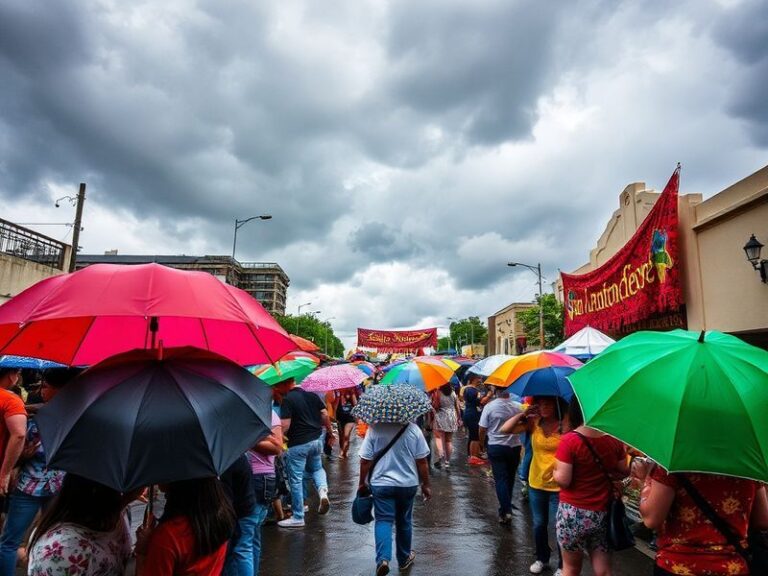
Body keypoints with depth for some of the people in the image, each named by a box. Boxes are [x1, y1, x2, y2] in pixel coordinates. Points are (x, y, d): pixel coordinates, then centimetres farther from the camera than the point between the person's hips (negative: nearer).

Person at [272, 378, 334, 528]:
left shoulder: (287, 400, -13)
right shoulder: (311, 394, 5)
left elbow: (285, 425, -18)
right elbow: (325, 414, 8)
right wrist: (330, 432, 20)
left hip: (298, 444, -6)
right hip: (317, 439, 6)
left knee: (296, 479, 5)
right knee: (317, 468, 28)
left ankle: (298, 518, 13)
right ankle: (323, 490, -1)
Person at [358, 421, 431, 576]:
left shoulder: (374, 429, -12)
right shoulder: (413, 429, -10)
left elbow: (365, 461, -8)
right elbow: (422, 461, -6)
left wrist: (362, 483, 6)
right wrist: (426, 485, 6)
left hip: (381, 483, -1)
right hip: (408, 484, 2)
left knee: (383, 520, 6)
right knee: (404, 521, 18)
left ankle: (383, 558, -14)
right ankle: (404, 559, 33)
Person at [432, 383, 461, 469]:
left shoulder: (436, 393, -8)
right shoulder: (453, 393, 5)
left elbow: (434, 406, -11)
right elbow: (457, 407, 10)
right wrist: (459, 419, 19)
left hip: (440, 418, -4)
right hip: (451, 418, 4)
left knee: (439, 437, -5)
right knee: (449, 440, 11)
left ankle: (440, 454, -30)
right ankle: (447, 461, 15)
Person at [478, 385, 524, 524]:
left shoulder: (489, 407, -13)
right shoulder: (519, 407, -8)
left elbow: (482, 430, -7)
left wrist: (482, 442, 10)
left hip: (496, 447, -2)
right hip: (515, 447, 3)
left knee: (500, 479, 2)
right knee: (510, 478, 16)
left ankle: (505, 511, -6)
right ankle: (507, 506, 28)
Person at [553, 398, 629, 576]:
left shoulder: (569, 440, -18)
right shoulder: (614, 440, -3)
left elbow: (562, 479, -19)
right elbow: (623, 472, 9)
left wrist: (555, 470, 1)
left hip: (573, 513, -4)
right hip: (603, 513, 4)